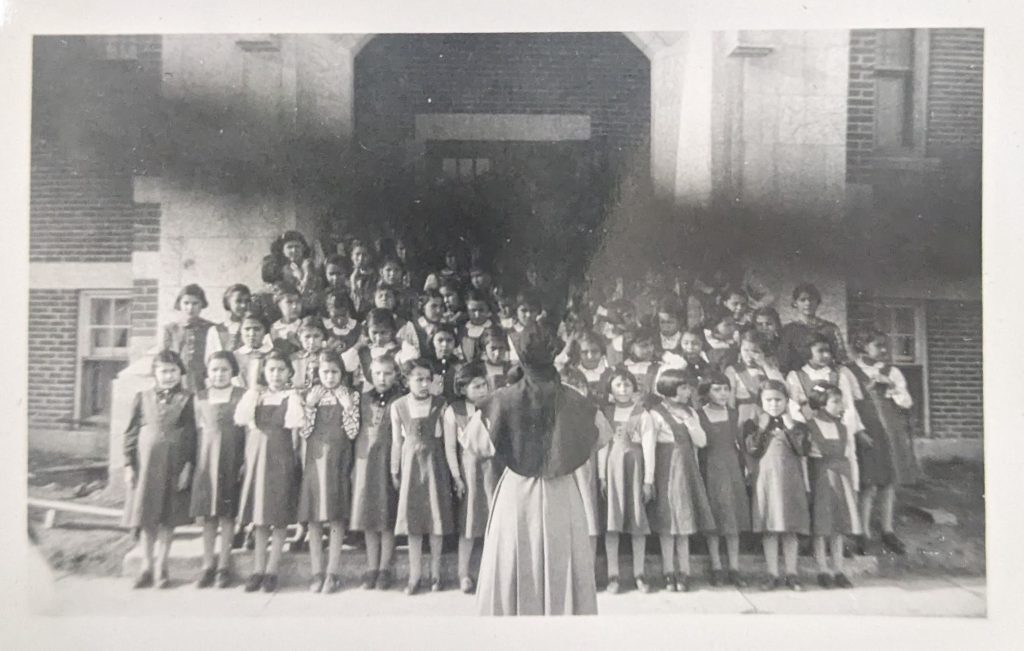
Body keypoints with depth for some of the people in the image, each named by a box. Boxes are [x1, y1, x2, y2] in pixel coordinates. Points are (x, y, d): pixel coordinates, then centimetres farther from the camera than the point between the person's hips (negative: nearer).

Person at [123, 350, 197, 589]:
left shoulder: (187, 400, 0)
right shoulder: (142, 398, 5)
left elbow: (192, 436, -1)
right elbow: (131, 433, 7)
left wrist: (188, 466, -7)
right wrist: (128, 465, 1)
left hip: (174, 466, -1)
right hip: (146, 464, 1)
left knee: (169, 518, 6)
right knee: (146, 518, 7)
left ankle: (161, 567, 19)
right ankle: (147, 567, 20)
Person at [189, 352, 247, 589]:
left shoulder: (242, 396, -1)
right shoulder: (200, 398, 9)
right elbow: (197, 431, 10)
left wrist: (247, 462, -7)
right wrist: (191, 462, 6)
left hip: (232, 460, -3)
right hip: (206, 460, 3)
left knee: (227, 513, 3)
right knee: (207, 513, 6)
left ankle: (224, 565, 13)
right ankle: (208, 565, 17)